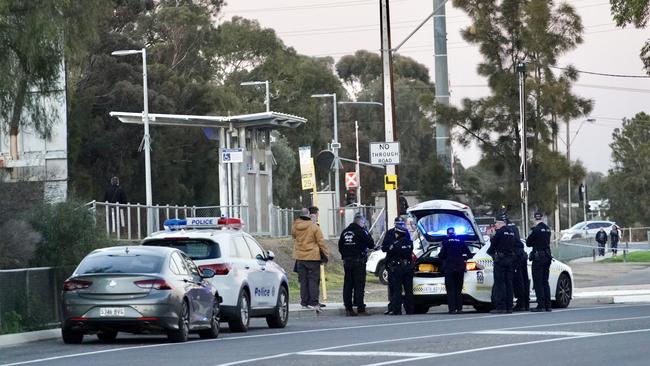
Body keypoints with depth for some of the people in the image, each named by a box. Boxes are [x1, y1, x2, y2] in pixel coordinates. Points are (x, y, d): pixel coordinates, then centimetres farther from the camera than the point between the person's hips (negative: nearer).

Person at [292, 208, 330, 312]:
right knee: (313, 280, -2)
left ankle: (305, 302, 11)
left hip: (300, 257, 4)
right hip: (313, 256, -4)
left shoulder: (295, 227, 1)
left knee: (303, 280, 10)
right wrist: (326, 253, 3)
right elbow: (321, 242, -7)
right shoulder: (314, 227, -10)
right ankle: (313, 302, -9)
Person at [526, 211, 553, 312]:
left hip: (538, 257, -7)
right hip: (547, 257, 7)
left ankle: (541, 305, -7)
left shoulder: (535, 229, -15)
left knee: (538, 282, -3)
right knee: (545, 281, 14)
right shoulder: (547, 229, 6)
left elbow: (528, 243, -9)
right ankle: (547, 305, 14)